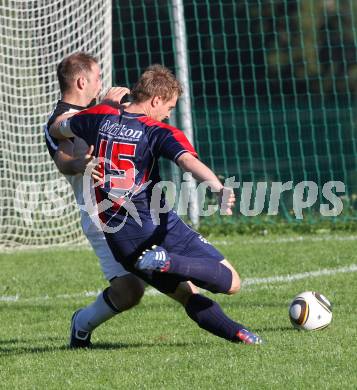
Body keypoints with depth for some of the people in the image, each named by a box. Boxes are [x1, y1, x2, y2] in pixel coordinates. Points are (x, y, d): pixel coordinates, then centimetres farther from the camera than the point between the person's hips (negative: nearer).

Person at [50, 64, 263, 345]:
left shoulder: (100, 117, 10)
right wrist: (219, 188, -40)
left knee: (187, 294, 19)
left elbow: (56, 130, 29)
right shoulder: (159, 132, -4)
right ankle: (168, 262, -28)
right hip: (158, 225, -6)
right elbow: (188, 161, -25)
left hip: (118, 238, 6)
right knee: (230, 282, -8)